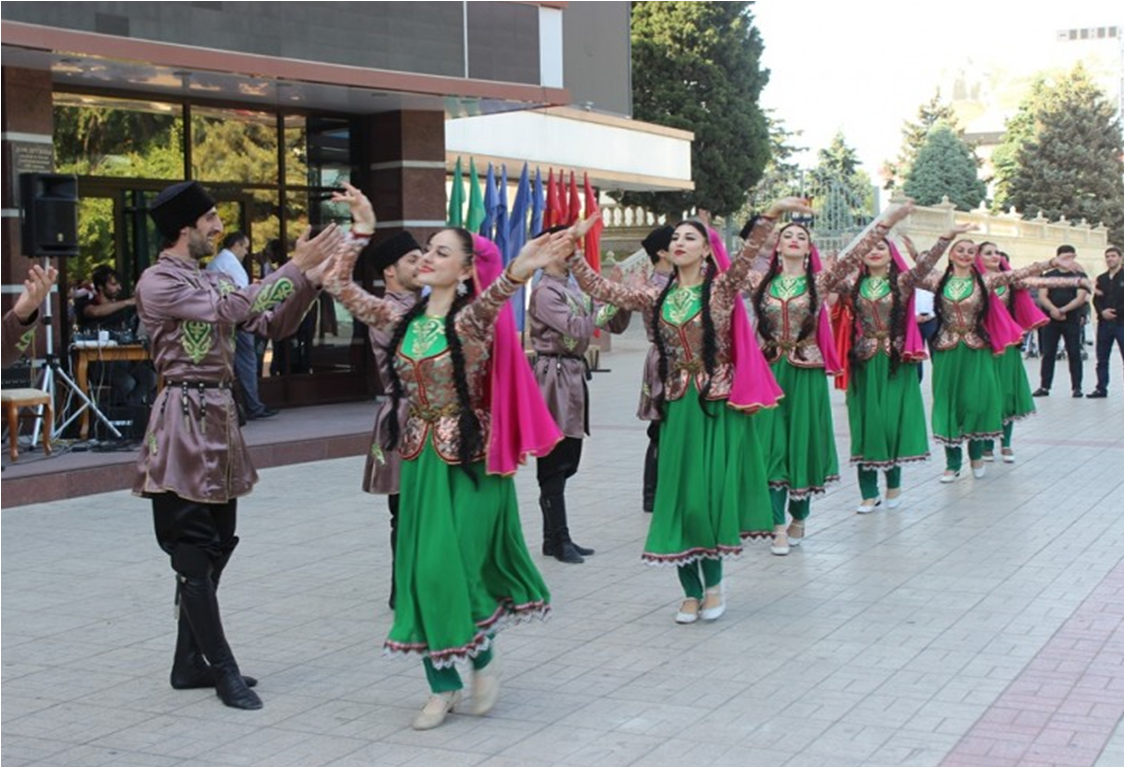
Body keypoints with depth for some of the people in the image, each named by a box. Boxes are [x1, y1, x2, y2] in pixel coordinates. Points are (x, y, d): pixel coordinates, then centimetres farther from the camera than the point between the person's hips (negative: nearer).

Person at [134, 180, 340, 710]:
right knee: (194, 555, -2)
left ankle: (190, 663, 22)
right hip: (184, 421, -9)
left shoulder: (211, 281, 17)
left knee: (214, 549, 12)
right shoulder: (157, 282, -10)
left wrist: (312, 278, 1)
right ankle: (224, 671, 3)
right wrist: (295, 267, -18)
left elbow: (270, 324, 13)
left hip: (219, 418, 9)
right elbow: (232, 309, -21)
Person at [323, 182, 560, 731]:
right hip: (420, 461, 6)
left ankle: (483, 658, 18)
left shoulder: (472, 320, -11)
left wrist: (518, 270, -54)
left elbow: (495, 294, -33)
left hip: (468, 462, -6)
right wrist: (360, 232, 0)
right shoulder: (404, 320, 6)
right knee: (421, 573, 5)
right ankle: (443, 685, 16)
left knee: (451, 568, -8)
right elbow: (340, 288, 6)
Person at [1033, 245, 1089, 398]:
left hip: (1072, 320, -2)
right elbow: (1042, 296, -1)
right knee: (1048, 354, 3)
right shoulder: (1049, 275, 8)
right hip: (1051, 320, 2)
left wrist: (1063, 310, -17)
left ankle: (1076, 387, 7)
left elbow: (1081, 298, -7)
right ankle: (1044, 386, 8)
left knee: (1074, 354, 2)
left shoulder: (1079, 275, 2)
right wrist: (1053, 309, -18)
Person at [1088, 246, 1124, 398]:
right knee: (1102, 359, 8)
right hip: (1104, 322, 5)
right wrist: (1102, 311, -11)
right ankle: (1101, 388, 15)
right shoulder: (1101, 279, 15)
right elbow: (1096, 300, 7)